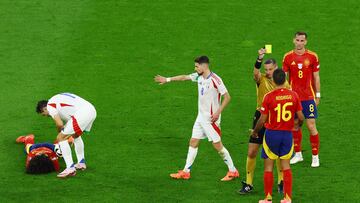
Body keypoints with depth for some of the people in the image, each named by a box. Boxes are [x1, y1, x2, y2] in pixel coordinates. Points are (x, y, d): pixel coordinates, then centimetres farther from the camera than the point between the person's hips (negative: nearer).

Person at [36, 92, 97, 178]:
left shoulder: (50, 105, 4)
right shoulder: (58, 99, 30)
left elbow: (60, 124, -6)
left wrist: (60, 132, 15)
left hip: (82, 113, -9)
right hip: (92, 110, 9)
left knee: (61, 138, -1)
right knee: (76, 135, 33)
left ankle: (70, 168, -7)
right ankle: (81, 163, 39)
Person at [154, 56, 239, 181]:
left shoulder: (215, 79, -19)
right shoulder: (199, 77, 4)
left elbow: (227, 97, -17)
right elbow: (184, 77, 19)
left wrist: (218, 112, -22)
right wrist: (167, 80, 25)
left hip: (211, 118, -8)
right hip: (201, 116, 8)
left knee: (217, 145, -5)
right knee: (193, 142, 9)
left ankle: (233, 171, 6)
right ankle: (186, 172, 15)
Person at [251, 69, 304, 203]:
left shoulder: (268, 97, -13)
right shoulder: (293, 95, -5)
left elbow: (262, 120, -11)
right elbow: (301, 117, -2)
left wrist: (254, 132, 8)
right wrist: (299, 125, 22)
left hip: (272, 133, -3)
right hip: (287, 134, 3)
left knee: (268, 166, 7)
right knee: (286, 165, 11)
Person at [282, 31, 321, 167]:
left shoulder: (312, 57, -2)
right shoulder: (288, 57, 2)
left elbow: (316, 77, 4)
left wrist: (317, 95, 4)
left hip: (308, 97, -2)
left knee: (311, 126, -4)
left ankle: (315, 156, 3)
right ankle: (298, 154, 21)